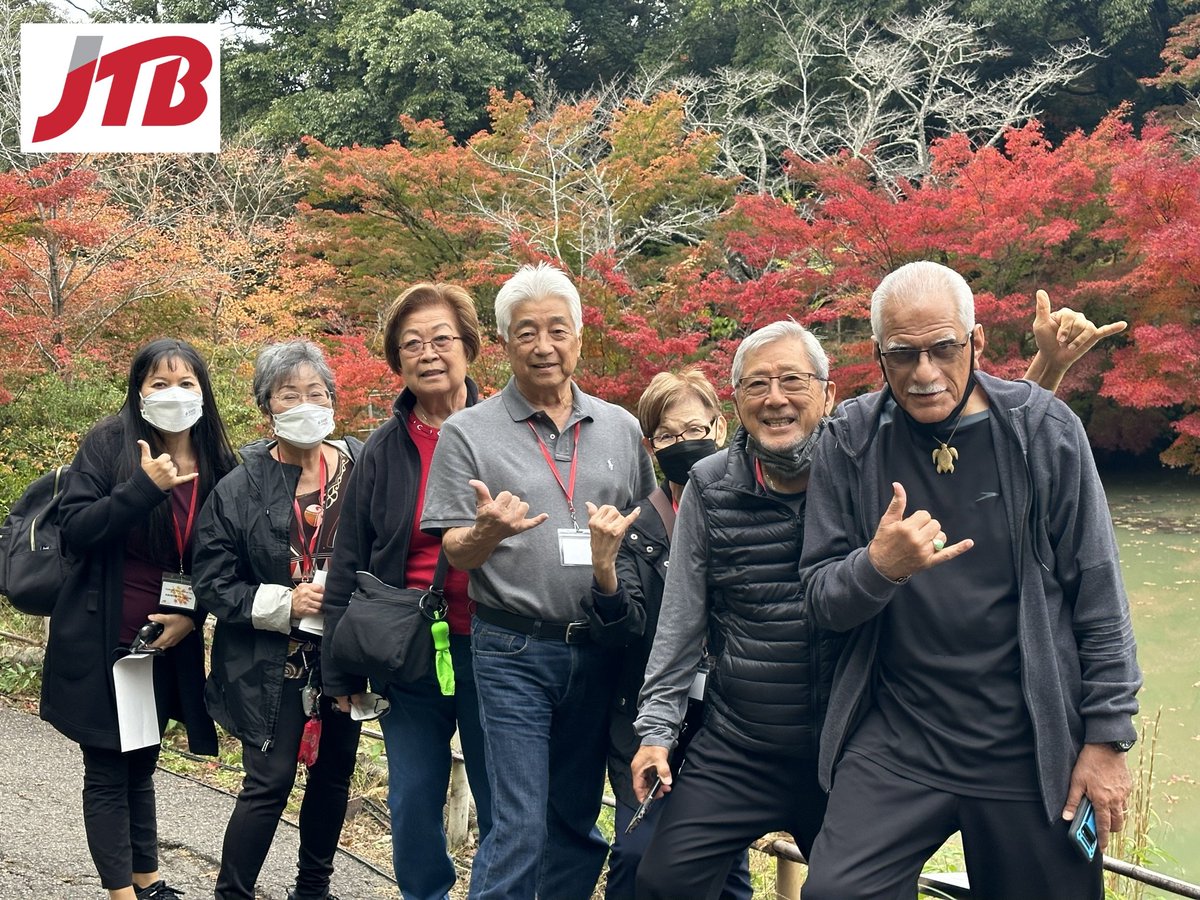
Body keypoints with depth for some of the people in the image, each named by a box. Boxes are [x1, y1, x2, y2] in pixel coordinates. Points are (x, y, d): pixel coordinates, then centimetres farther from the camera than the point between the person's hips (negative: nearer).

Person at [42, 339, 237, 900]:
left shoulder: (219, 465, 2)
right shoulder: (109, 443, -8)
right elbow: (74, 528, -14)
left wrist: (192, 616, -5)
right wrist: (144, 487, -24)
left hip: (167, 644, 4)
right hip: (102, 642, -4)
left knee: (142, 765, 17)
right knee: (108, 770, 2)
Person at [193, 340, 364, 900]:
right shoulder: (239, 489, -7)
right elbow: (213, 582, -6)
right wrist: (283, 604, -17)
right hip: (273, 662, -3)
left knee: (333, 774, 16)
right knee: (269, 782, -4)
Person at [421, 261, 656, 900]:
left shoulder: (621, 428, 8)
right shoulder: (469, 432, -2)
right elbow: (455, 554, -4)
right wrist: (488, 531, -24)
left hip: (599, 649, 4)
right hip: (515, 650, -3)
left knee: (578, 821, 14)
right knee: (520, 827, -4)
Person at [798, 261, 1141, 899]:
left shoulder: (1044, 429, -4)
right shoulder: (850, 442, -1)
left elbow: (1098, 593, -1)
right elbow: (821, 599, -1)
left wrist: (1109, 736, -2)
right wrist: (879, 567, -23)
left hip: (1034, 749, 0)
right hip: (896, 743, 1)